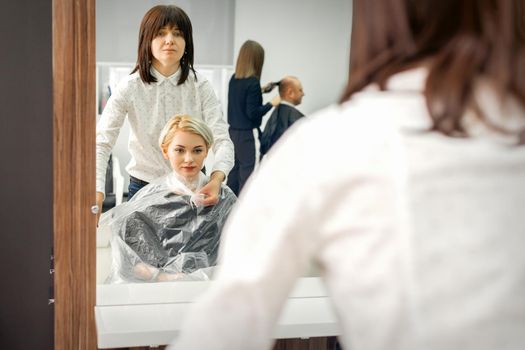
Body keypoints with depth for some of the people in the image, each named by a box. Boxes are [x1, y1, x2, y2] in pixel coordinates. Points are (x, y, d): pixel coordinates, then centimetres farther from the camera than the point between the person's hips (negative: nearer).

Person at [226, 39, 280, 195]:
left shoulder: (234, 79, 6)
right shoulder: (253, 82, -16)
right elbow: (252, 113, -17)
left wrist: (260, 91, 21)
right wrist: (271, 103, -6)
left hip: (233, 132, 8)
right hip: (247, 134, -8)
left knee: (234, 170, 14)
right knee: (248, 172, 0)